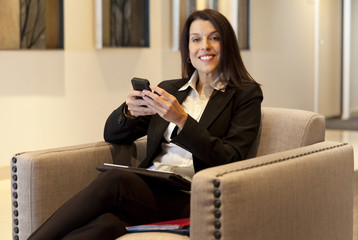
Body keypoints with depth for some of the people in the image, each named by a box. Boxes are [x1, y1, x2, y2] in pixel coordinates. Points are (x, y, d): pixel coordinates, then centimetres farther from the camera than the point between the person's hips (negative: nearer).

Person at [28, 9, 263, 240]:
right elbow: (112, 134, 21)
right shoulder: (169, 89, 20)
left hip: (190, 200, -4)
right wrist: (129, 110, -4)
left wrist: (181, 119, -16)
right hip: (150, 188, 4)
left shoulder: (246, 94, 8)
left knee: (113, 180, -31)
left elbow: (229, 160, -5)